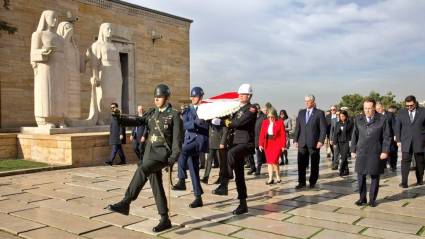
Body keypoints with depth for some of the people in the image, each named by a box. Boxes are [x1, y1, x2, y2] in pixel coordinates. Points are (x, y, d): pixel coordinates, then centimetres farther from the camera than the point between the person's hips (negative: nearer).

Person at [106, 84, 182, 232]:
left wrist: (173, 158, -17)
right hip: (150, 152, 7)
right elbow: (137, 121, 0)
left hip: (163, 153, -7)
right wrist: (120, 119, -17)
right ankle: (165, 220, 16)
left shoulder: (174, 115, -4)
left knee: (142, 170, -30)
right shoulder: (152, 113, 14)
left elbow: (177, 138, -8)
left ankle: (125, 203, -26)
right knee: (156, 187, 8)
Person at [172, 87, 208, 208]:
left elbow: (207, 125, -6)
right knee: (193, 170, 4)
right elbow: (184, 125, -3)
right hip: (190, 140, 4)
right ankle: (198, 198, 12)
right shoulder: (187, 110, 13)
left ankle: (181, 181, -27)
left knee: (182, 151, -32)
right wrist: (196, 122, -19)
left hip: (201, 139, -4)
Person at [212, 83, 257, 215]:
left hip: (246, 143, -8)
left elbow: (239, 122, -20)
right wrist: (229, 123, -8)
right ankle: (243, 204, 14)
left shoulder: (251, 109, -6)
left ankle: (224, 185, -35)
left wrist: (229, 122, -5)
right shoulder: (237, 109, 19)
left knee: (231, 153, -38)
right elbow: (232, 123, 12)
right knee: (239, 176, 7)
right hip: (236, 142, 8)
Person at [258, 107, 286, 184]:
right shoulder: (265, 122, 7)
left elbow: (283, 134, -6)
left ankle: (278, 177, 9)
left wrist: (283, 145, -9)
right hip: (268, 144, 5)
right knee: (269, 162, 5)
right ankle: (270, 179, 10)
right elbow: (262, 134, 4)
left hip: (277, 144, -4)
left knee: (274, 161, -10)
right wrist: (260, 144, -3)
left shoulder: (280, 122, -5)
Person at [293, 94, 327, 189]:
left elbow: (323, 129, -5)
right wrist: (295, 140, 4)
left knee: (314, 164, 7)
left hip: (314, 143, -3)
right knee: (301, 164, 0)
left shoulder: (319, 113, -1)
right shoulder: (301, 112, 12)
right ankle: (301, 182, 8)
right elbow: (297, 127, 11)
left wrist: (321, 141, -13)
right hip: (302, 143, 3)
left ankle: (312, 182, 20)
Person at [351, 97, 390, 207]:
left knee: (375, 177, 6)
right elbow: (354, 136, 10)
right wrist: (353, 150, 7)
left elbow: (386, 137, -1)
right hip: (361, 153, 2)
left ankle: (372, 199, 19)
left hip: (376, 153, -2)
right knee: (361, 176, 4)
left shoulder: (382, 119, -1)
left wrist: (385, 151, -7)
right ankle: (362, 198, 18)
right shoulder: (358, 119, 6)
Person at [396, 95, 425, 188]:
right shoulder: (401, 113, 5)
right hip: (406, 142, 0)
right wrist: (398, 140, 2)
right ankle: (404, 182, -9)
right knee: (405, 161, -7)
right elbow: (397, 127, 8)